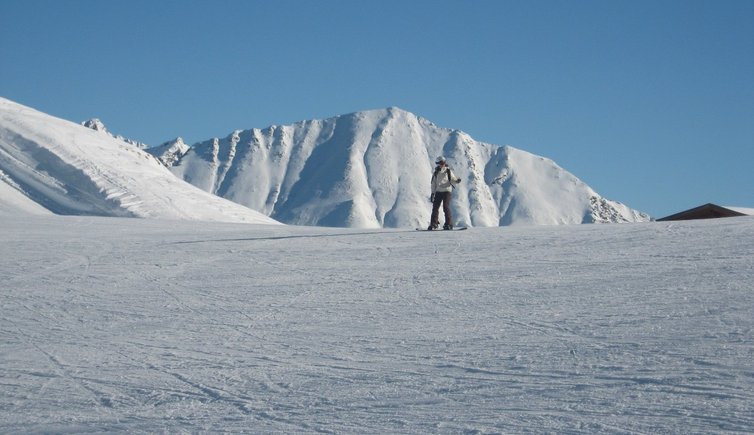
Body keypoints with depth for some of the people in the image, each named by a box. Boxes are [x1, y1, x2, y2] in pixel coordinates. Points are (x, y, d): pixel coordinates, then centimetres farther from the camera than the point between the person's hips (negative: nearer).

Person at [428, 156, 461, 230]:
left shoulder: (448, 171, 0)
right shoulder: (436, 172, 10)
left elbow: (453, 179, 4)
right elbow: (433, 183, 14)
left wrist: (457, 180, -19)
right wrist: (432, 193, 10)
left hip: (446, 191, -4)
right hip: (438, 191, 4)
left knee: (446, 207, -13)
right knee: (435, 207, 1)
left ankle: (449, 224, -7)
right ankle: (434, 224, 10)